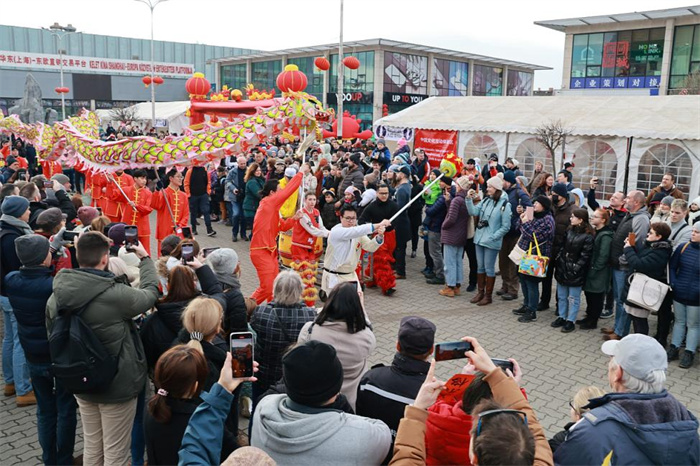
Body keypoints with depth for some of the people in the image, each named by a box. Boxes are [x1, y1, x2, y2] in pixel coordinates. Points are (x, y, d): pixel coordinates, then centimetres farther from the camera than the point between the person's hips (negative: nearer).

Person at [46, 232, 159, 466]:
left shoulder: (57, 294, -7)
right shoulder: (116, 295, -28)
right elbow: (150, 293, -8)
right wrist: (145, 259, 8)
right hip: (117, 384, -6)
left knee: (91, 447, 23)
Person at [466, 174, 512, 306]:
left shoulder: (504, 205, -11)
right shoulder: (485, 200, 6)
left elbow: (505, 227, -11)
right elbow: (473, 212, -3)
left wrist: (493, 237, -17)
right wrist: (469, 199, -13)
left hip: (492, 242, -6)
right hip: (479, 239, 6)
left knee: (489, 268, 3)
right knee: (480, 267, 14)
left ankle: (488, 295, 16)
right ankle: (480, 292, 26)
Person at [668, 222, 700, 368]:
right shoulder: (683, 247, -2)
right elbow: (672, 266, 6)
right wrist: (673, 283, -4)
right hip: (679, 294, 3)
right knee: (679, 321, 17)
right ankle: (674, 349, 27)